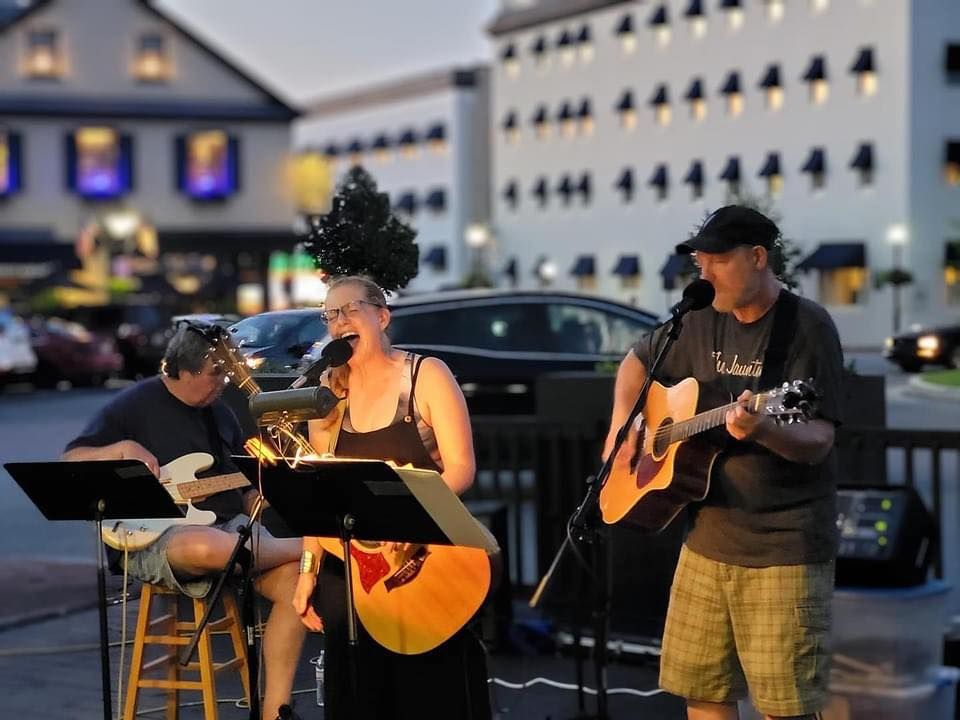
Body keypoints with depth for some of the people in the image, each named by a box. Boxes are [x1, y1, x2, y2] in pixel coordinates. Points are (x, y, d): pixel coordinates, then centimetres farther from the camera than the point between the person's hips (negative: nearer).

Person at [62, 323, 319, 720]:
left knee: (295, 579, -21)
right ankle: (305, 546, -14)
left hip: (228, 526, 6)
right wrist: (123, 449, -20)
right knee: (207, 547, -42)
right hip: (153, 538, -6)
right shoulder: (133, 405, -1)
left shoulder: (221, 413, 17)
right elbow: (69, 463, -4)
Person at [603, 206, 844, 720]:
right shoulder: (702, 321, 8)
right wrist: (621, 425, 8)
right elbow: (637, 361, 25)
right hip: (708, 537, 7)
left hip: (785, 547, -7)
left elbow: (818, 441, -17)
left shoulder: (806, 327, -11)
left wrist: (763, 430, -37)